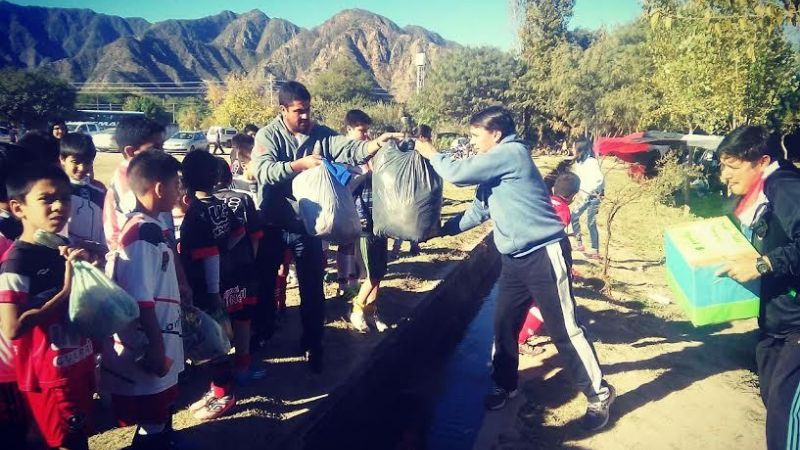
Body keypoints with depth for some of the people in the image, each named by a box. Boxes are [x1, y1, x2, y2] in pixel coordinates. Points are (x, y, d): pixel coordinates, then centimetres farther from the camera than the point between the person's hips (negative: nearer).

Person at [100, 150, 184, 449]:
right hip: (146, 353, -9)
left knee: (159, 417, 25)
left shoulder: (151, 228, 7)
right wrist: (156, 347, -21)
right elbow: (141, 299, -25)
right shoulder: (143, 233, -23)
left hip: (158, 342, 9)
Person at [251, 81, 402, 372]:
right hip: (273, 223, 0)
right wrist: (301, 163, -33)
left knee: (312, 287, 7)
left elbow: (350, 150, -17)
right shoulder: (268, 135, -8)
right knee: (265, 281, 16)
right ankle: (260, 332, 39)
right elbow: (262, 171, -24)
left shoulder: (321, 134, -2)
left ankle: (313, 344, 22)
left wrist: (377, 143, -34)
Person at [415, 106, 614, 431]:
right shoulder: (493, 167, 16)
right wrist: (441, 228, 24)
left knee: (565, 330, -2)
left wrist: (431, 153, 2)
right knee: (503, 325, 12)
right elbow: (478, 211, 25)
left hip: (544, 255, -9)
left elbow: (457, 173, -16)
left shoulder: (512, 152, -14)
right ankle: (505, 385, 31)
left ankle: (599, 394, 13)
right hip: (514, 259, 9)